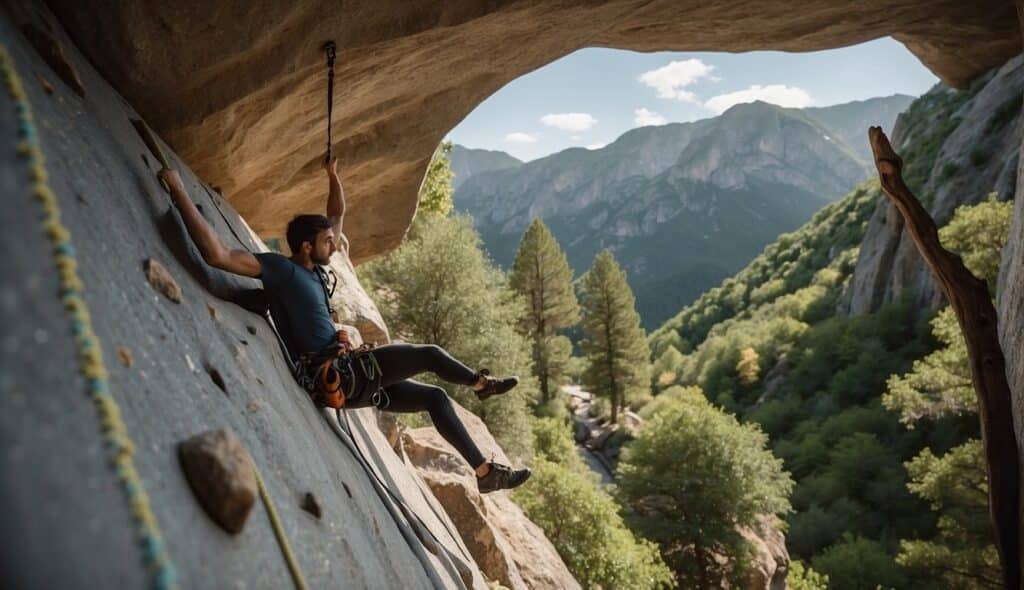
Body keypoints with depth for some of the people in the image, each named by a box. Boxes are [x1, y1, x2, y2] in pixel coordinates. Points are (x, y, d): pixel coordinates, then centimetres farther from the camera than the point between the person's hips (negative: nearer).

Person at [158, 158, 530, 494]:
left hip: (347, 377, 10)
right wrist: (178, 190, -25)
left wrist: (333, 177, 13)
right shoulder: (281, 268, -12)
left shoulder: (314, 270, 14)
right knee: (431, 355, -2)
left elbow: (337, 216, 25)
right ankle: (482, 384, 30)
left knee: (435, 397, 11)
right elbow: (217, 255, -25)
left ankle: (485, 473, 18)